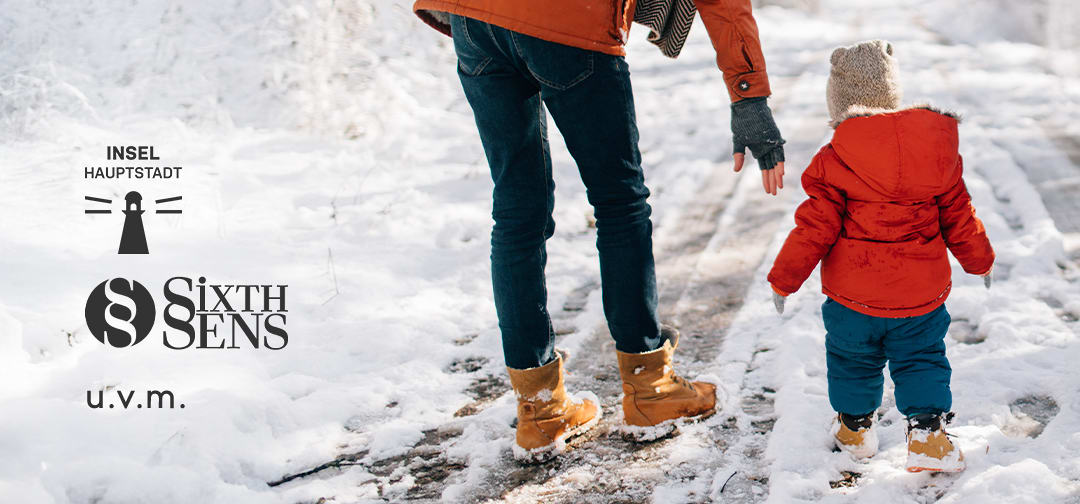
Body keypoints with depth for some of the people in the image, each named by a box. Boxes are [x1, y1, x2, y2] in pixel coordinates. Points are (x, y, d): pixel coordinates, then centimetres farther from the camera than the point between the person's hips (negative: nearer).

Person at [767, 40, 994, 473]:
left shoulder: (834, 161, -12)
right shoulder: (939, 150, 0)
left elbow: (815, 228, -12)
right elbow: (959, 218, 8)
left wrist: (783, 279, -2)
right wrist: (979, 260, 25)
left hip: (853, 294, -2)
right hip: (922, 293, 2)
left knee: (851, 358, 18)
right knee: (922, 360, 17)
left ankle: (855, 427, 33)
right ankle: (927, 432, 9)